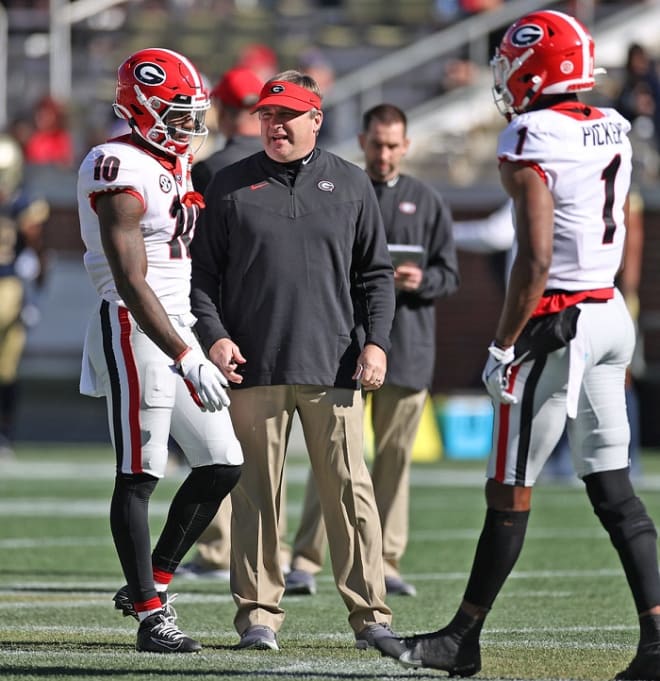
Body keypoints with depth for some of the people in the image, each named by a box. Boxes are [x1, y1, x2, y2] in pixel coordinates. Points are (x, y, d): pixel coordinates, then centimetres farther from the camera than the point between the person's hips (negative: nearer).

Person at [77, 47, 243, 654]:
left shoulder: (174, 167, 15)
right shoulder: (122, 171, -15)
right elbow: (132, 282, -21)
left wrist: (195, 346, 19)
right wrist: (186, 358, -25)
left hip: (178, 328, 9)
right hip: (134, 330, -9)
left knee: (223, 464, 8)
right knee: (139, 474, -4)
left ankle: (151, 582, 18)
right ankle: (151, 616, -1)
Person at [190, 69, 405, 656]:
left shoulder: (350, 185, 10)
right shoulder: (231, 186, 7)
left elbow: (375, 273, 12)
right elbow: (203, 273, 9)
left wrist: (376, 341, 0)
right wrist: (214, 334, -5)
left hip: (332, 366, 0)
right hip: (253, 366, 0)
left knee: (349, 490, -3)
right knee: (257, 491, 1)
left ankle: (370, 614, 1)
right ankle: (258, 613, 8)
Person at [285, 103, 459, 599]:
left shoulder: (428, 203, 12)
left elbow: (449, 274, 9)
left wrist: (420, 281, -11)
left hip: (407, 346, 2)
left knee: (395, 456, 3)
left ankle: (385, 564, 9)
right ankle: (306, 562, -11)